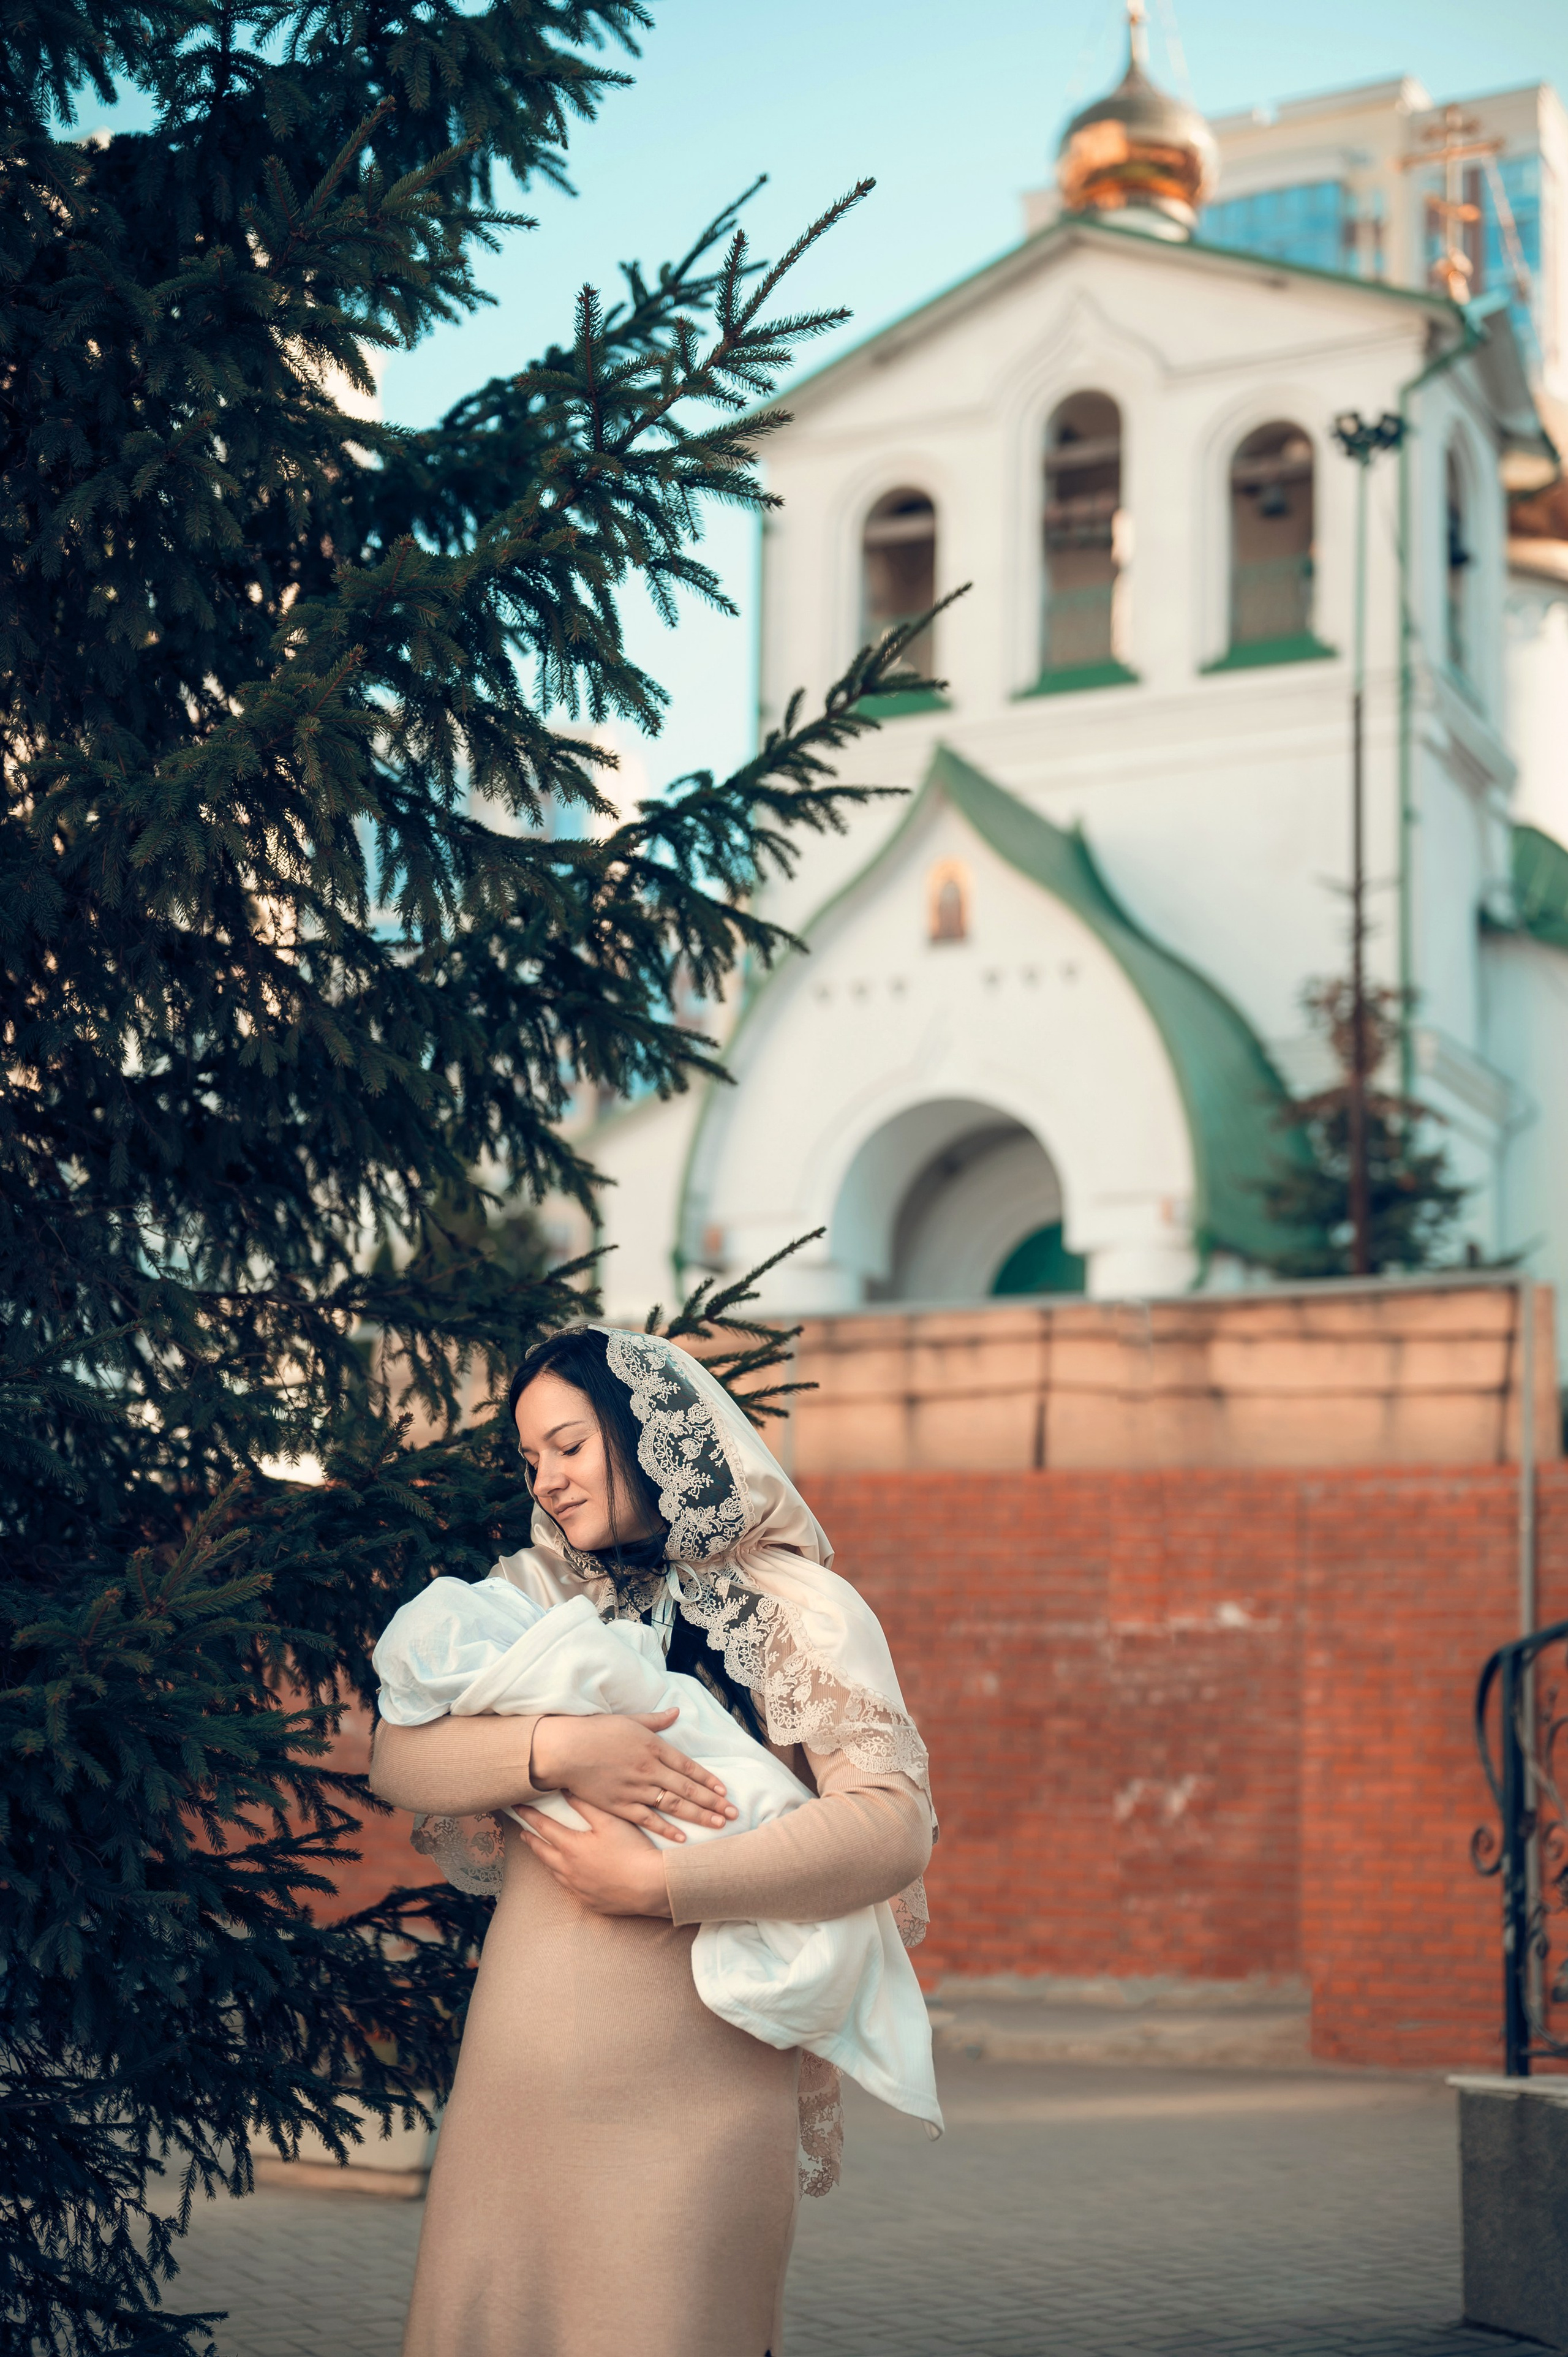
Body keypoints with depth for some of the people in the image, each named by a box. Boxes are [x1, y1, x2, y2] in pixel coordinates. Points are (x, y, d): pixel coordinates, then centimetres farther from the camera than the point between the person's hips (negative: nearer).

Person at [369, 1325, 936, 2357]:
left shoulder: (796, 1606, -1)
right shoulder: (536, 1596, 14)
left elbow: (893, 1827, -14)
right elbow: (397, 1758, 2)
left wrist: (658, 1884, -16)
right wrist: (550, 1748, -16)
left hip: (690, 2080, -4)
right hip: (521, 2069, 5)